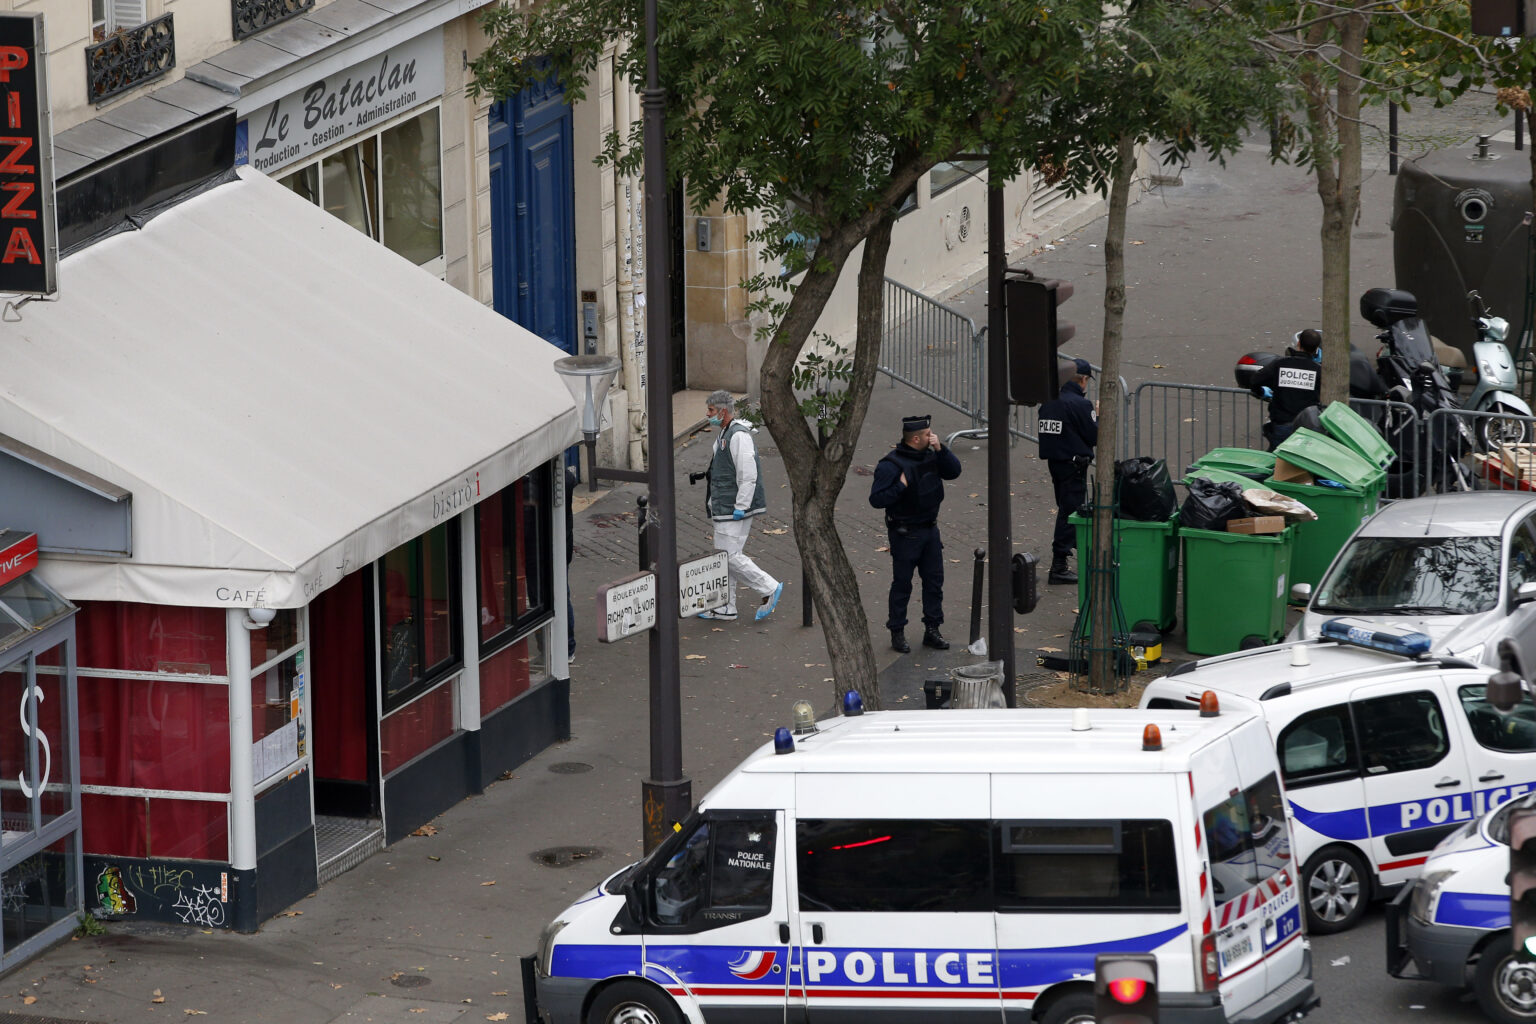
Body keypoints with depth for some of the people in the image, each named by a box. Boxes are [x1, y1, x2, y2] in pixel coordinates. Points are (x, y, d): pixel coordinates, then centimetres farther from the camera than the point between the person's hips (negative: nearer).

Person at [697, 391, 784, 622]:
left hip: (734, 509, -11)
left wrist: (740, 507, -22)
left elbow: (748, 475, -22)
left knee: (730, 557, -10)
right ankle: (724, 609, 16)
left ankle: (769, 589, 1)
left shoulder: (739, 436, -17)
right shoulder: (725, 434, 16)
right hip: (725, 509, 11)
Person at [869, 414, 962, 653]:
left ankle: (932, 630, 20)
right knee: (902, 585, 3)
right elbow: (876, 499, -20)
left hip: (930, 530, 7)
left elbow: (954, 471, 3)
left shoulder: (929, 456, 4)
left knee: (934, 580, 10)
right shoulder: (891, 465, -19)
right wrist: (901, 486, -29)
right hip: (905, 533, -7)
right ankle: (897, 633, 14)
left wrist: (940, 449, -9)